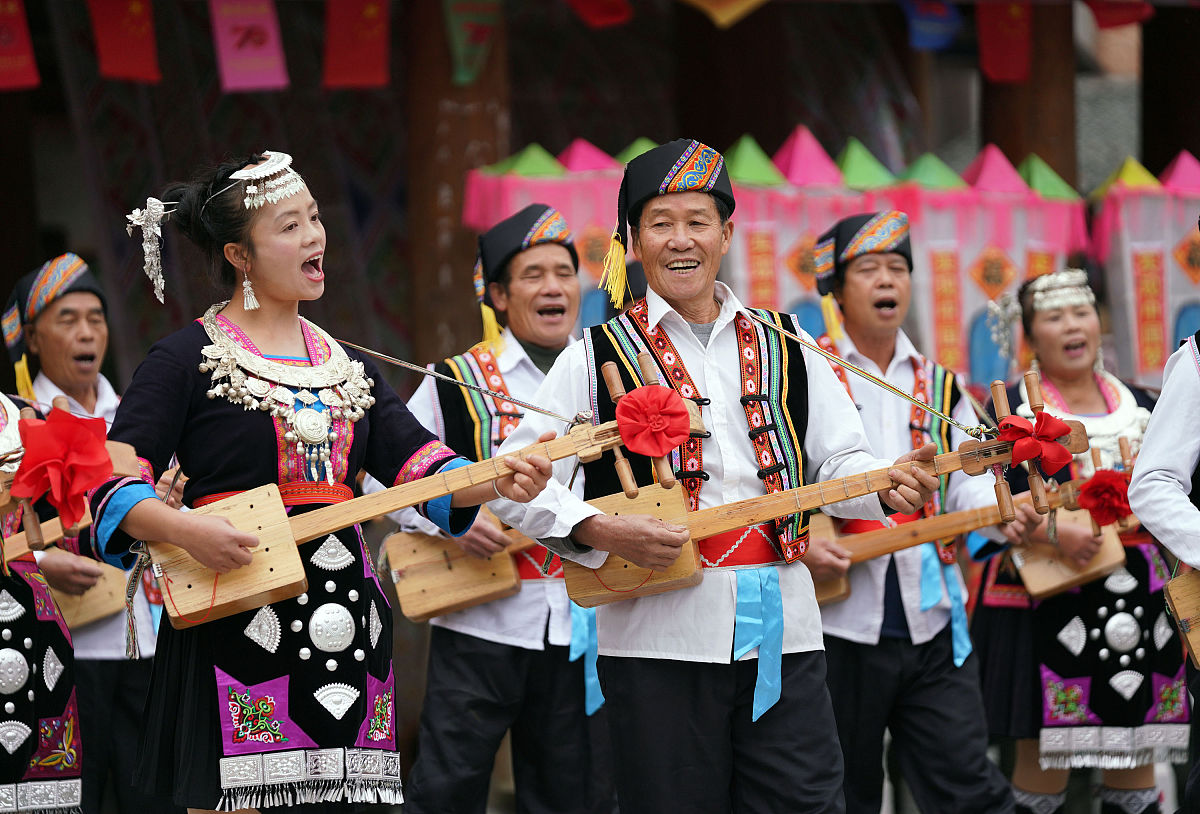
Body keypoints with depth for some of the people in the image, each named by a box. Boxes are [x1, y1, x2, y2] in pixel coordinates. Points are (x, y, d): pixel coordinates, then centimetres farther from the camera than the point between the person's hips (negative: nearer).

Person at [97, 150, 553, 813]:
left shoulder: (345, 365, 17)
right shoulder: (188, 359, -2)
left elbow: (417, 463, 10)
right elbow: (112, 484, -8)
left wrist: (495, 483, -10)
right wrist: (187, 531, -26)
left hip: (342, 628, 6)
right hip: (235, 626, -6)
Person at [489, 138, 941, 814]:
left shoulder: (783, 349, 14)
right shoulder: (599, 357, 3)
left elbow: (838, 461, 13)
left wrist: (886, 484, -9)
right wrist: (601, 531, -16)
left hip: (783, 631, 3)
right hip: (658, 637, -2)